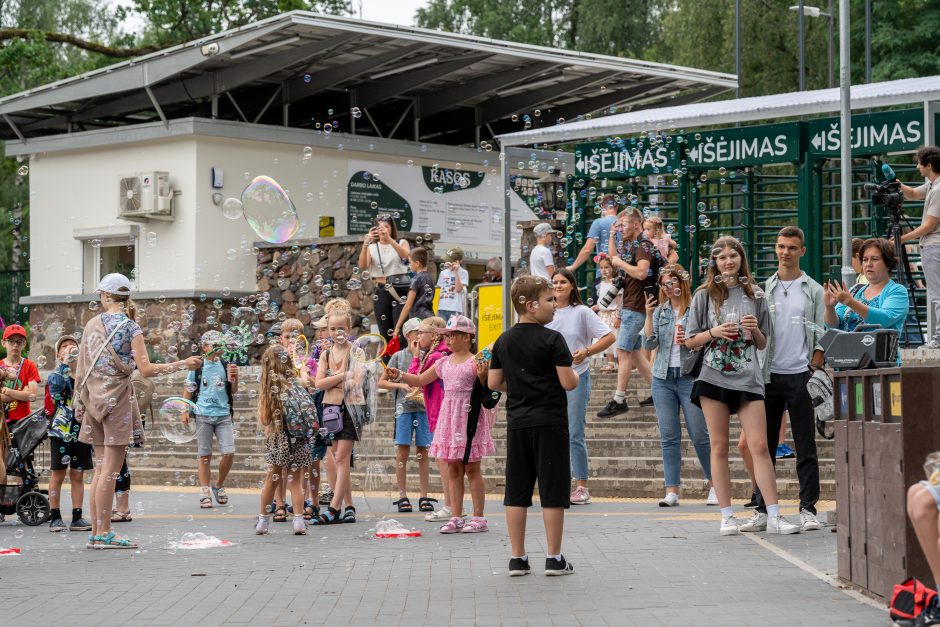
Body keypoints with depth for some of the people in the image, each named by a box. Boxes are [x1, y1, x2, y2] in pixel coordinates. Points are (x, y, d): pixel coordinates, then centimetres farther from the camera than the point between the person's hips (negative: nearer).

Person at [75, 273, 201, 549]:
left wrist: (79, 403, 18)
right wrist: (183, 364, -7)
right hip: (118, 397, -6)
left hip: (94, 398, 6)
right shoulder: (129, 326, -7)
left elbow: (80, 370, 11)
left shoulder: (92, 325, 9)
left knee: (101, 469, 10)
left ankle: (96, 532, 9)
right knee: (111, 470, -5)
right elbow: (146, 369, -14)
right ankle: (104, 533, -7)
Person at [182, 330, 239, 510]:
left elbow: (233, 391, 10)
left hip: (224, 414, 2)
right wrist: (185, 411, 1)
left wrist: (235, 377, -7)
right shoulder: (197, 366, 4)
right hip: (203, 415, -2)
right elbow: (188, 390, 9)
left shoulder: (225, 366, 8)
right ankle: (205, 493, 8)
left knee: (229, 453, -6)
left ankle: (219, 486, 16)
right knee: (204, 455, 2)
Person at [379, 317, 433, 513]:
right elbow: (382, 382, 6)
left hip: (424, 407, 1)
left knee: (423, 452, 4)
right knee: (402, 453, -1)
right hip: (404, 408, -1)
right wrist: (401, 385, -7)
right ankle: (402, 496, 5)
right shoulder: (399, 356, 5)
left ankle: (424, 497, 8)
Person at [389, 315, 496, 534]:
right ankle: (456, 517, 12)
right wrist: (398, 376, 5)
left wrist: (482, 376, -29)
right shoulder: (444, 363, 12)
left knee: (472, 468, -2)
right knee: (453, 469, 7)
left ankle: (479, 518, 4)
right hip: (449, 418, 6)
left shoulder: (476, 362, -7)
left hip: (469, 416, -6)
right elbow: (420, 380, 19)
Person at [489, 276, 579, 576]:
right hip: (550, 421, -5)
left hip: (517, 423, 5)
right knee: (552, 492, 1)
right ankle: (554, 558, 3)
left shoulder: (503, 341, 7)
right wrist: (575, 375, 8)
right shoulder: (552, 339, -11)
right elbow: (568, 383, -13)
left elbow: (494, 382, 9)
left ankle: (517, 557, 10)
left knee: (516, 492, 8)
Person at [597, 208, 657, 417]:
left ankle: (619, 400, -9)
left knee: (623, 352, -10)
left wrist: (621, 262, -14)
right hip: (629, 306, 10)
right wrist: (612, 237, 18)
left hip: (635, 307, -10)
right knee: (633, 352, 13)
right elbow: (613, 260, 29)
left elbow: (641, 272, -27)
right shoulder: (631, 245, 16)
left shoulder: (643, 245, -13)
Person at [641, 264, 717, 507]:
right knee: (669, 437, 2)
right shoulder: (660, 310, 10)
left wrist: (691, 341, -17)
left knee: (699, 435, -2)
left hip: (690, 376, -4)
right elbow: (649, 344, 2)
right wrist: (648, 316, -8)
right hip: (663, 378, 4)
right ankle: (672, 491, 4)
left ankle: (714, 484, 14)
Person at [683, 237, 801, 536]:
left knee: (759, 445, -8)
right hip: (714, 375, 0)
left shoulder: (754, 295, 11)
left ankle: (774, 516, -8)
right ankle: (727, 516, 6)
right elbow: (691, 342, 6)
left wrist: (755, 330, -5)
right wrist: (714, 332, -11)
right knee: (719, 446, 1)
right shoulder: (705, 295, 7)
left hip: (748, 377, 0)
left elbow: (763, 344, 15)